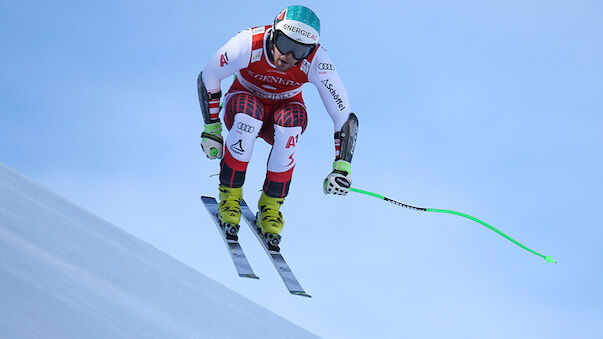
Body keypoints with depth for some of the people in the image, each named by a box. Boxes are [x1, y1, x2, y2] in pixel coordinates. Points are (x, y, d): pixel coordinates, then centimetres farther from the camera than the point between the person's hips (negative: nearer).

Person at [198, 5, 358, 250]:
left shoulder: (316, 62, -28)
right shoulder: (249, 44, -30)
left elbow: (344, 116, -24)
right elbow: (207, 78, -13)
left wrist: (342, 168, -32)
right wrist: (211, 128, -16)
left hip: (283, 110, 1)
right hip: (243, 102, -1)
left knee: (292, 120, -35)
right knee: (249, 113, -37)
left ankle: (271, 204, -19)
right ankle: (229, 194, -20)